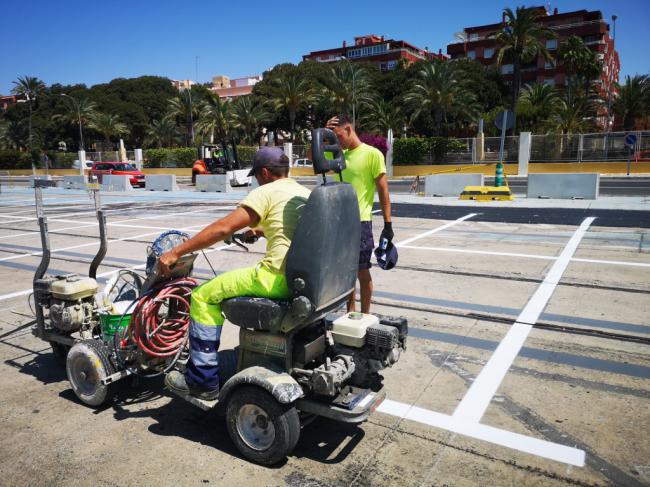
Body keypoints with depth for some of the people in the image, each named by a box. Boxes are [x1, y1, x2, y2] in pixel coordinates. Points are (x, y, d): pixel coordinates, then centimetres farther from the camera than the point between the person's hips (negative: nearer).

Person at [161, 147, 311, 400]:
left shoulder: (265, 192, -5)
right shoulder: (306, 194, 18)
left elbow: (222, 228, -10)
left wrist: (176, 252, -5)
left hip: (280, 277, -9)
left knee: (204, 296, 3)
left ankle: (203, 381, 7)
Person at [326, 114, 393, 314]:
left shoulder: (372, 154, -7)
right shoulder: (339, 154, 11)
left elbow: (383, 190, -8)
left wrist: (388, 224, -10)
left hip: (360, 222, -6)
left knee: (362, 271, 3)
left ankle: (364, 316, 17)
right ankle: (350, 313, 27)